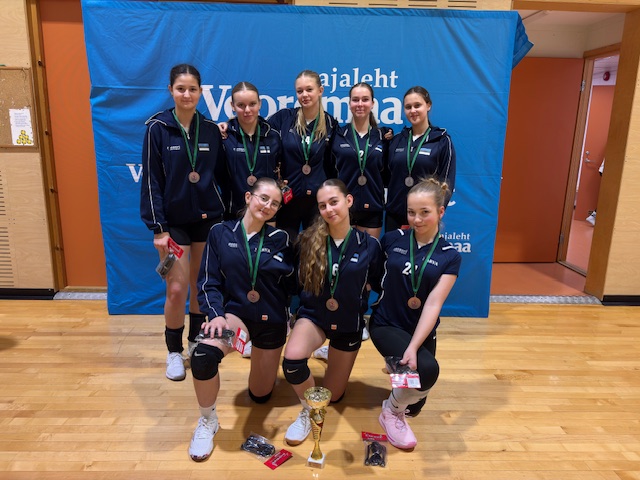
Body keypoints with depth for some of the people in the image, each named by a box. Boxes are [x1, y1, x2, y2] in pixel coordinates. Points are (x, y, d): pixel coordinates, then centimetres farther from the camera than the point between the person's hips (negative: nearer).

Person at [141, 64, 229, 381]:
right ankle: (174, 350, 18)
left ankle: (197, 340, 31)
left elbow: (221, 176, 8)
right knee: (177, 288, -3)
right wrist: (158, 228, -11)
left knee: (202, 284, 11)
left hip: (208, 218, 3)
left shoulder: (211, 129, 3)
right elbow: (151, 180, -7)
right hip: (175, 221, -2)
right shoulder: (157, 128, -5)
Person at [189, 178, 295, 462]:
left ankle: (264, 359, 50)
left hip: (272, 320, 2)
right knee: (203, 355, -35)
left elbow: (291, 285, -3)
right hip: (235, 313, -1)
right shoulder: (220, 233, -4)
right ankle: (207, 421, -6)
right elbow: (208, 282, -7)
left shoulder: (280, 239, -3)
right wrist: (216, 314, -21)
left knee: (259, 395, 14)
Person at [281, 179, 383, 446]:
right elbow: (299, 281, 3)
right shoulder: (309, 240, -10)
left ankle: (330, 353, 44)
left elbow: (377, 285, 4)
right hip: (313, 315, 0)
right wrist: (296, 315, 2)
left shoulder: (369, 244, -12)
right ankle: (308, 411, -2)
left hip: (349, 323, 1)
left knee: (332, 396, 12)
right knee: (292, 360, -33)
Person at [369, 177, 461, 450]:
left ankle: (396, 365, 35)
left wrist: (413, 347, -27)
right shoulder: (392, 240, -6)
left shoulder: (449, 256, -7)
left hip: (422, 331, 2)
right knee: (427, 369, -28)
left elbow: (433, 304, -15)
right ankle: (391, 412, 0)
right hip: (386, 324, -2)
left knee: (414, 406, 5)